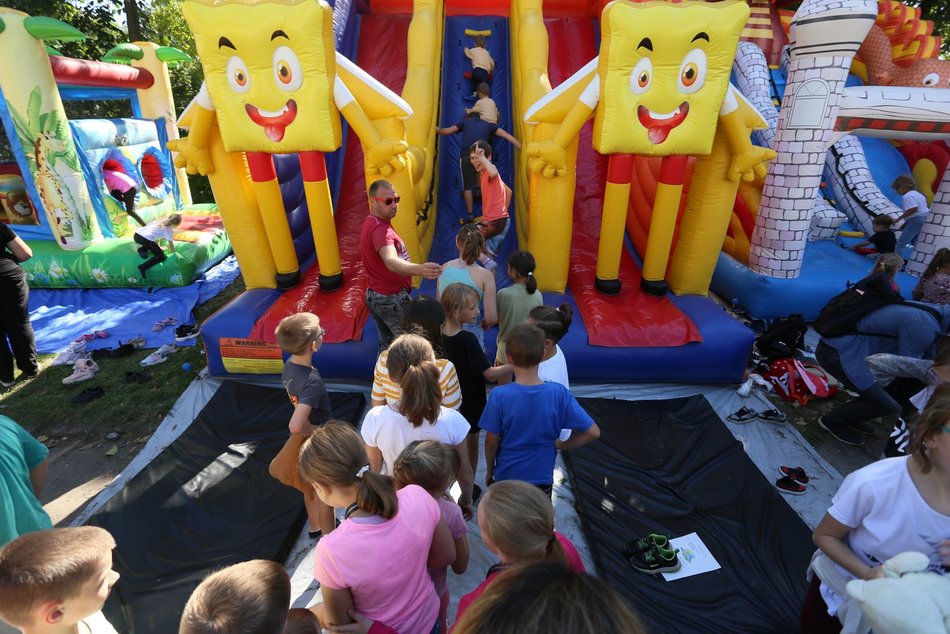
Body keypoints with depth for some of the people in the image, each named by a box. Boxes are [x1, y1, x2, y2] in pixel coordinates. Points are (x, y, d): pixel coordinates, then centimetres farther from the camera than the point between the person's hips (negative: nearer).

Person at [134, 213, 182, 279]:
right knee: (161, 257, 1)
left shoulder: (160, 221, 23)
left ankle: (142, 249, 12)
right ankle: (143, 267, -14)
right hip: (145, 239, -8)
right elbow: (171, 245, 8)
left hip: (136, 235, 8)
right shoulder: (169, 230, 4)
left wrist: (157, 248, 38)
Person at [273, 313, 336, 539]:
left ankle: (315, 527, 54)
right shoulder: (312, 381, -38)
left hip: (308, 439, 8)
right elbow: (296, 426, -46)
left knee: (312, 488, 30)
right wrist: (316, 431, -25)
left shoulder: (290, 365, -11)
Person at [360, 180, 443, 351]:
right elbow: (391, 262, -46)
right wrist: (419, 269, -63)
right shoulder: (380, 229, -26)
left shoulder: (371, 223, 8)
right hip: (391, 299, -10)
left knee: (387, 344, 20)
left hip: (374, 296, 10)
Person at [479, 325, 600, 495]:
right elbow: (593, 432, -16)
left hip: (506, 476, -1)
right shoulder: (559, 393, -21)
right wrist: (559, 444, -3)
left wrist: (490, 470, 4)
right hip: (542, 478, 1)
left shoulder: (499, 396, -24)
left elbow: (491, 442, -14)